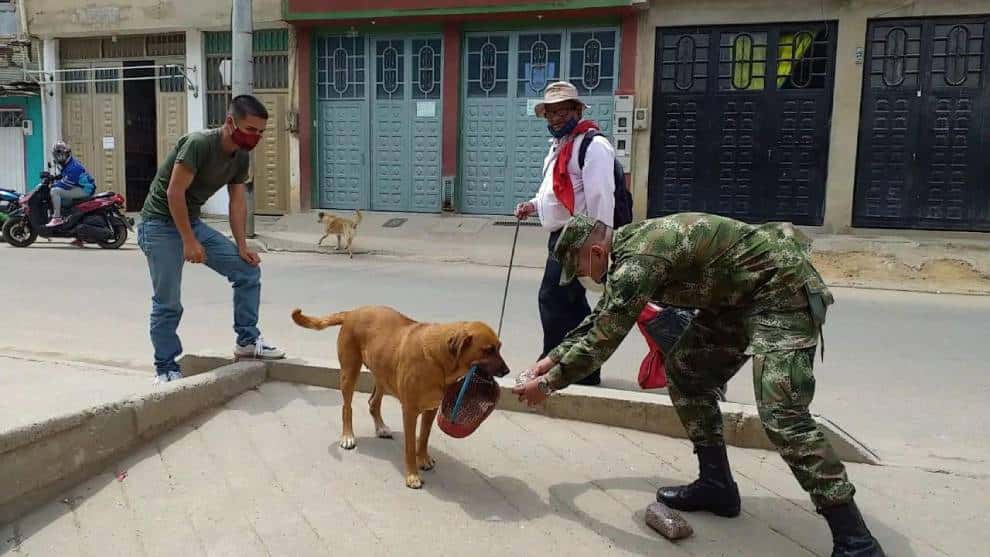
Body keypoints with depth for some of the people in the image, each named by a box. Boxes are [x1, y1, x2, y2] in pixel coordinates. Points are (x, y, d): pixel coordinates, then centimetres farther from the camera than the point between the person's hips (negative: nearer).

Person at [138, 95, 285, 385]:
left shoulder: (241, 157, 2)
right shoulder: (199, 143, -23)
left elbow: (237, 202, 4)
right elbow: (174, 192, -24)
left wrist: (242, 247, -2)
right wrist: (189, 242, -23)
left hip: (192, 222, 8)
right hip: (160, 224, -8)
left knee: (248, 270, 1)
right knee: (167, 304, -5)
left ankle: (247, 341, 12)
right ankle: (166, 368, 12)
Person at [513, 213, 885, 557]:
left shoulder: (638, 259, -25)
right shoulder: (628, 248, 8)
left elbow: (603, 338, -23)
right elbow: (598, 319, 20)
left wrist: (549, 384, -12)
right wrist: (553, 359, 17)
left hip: (781, 288, -10)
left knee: (781, 415, -18)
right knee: (685, 372, 9)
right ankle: (716, 484, 17)